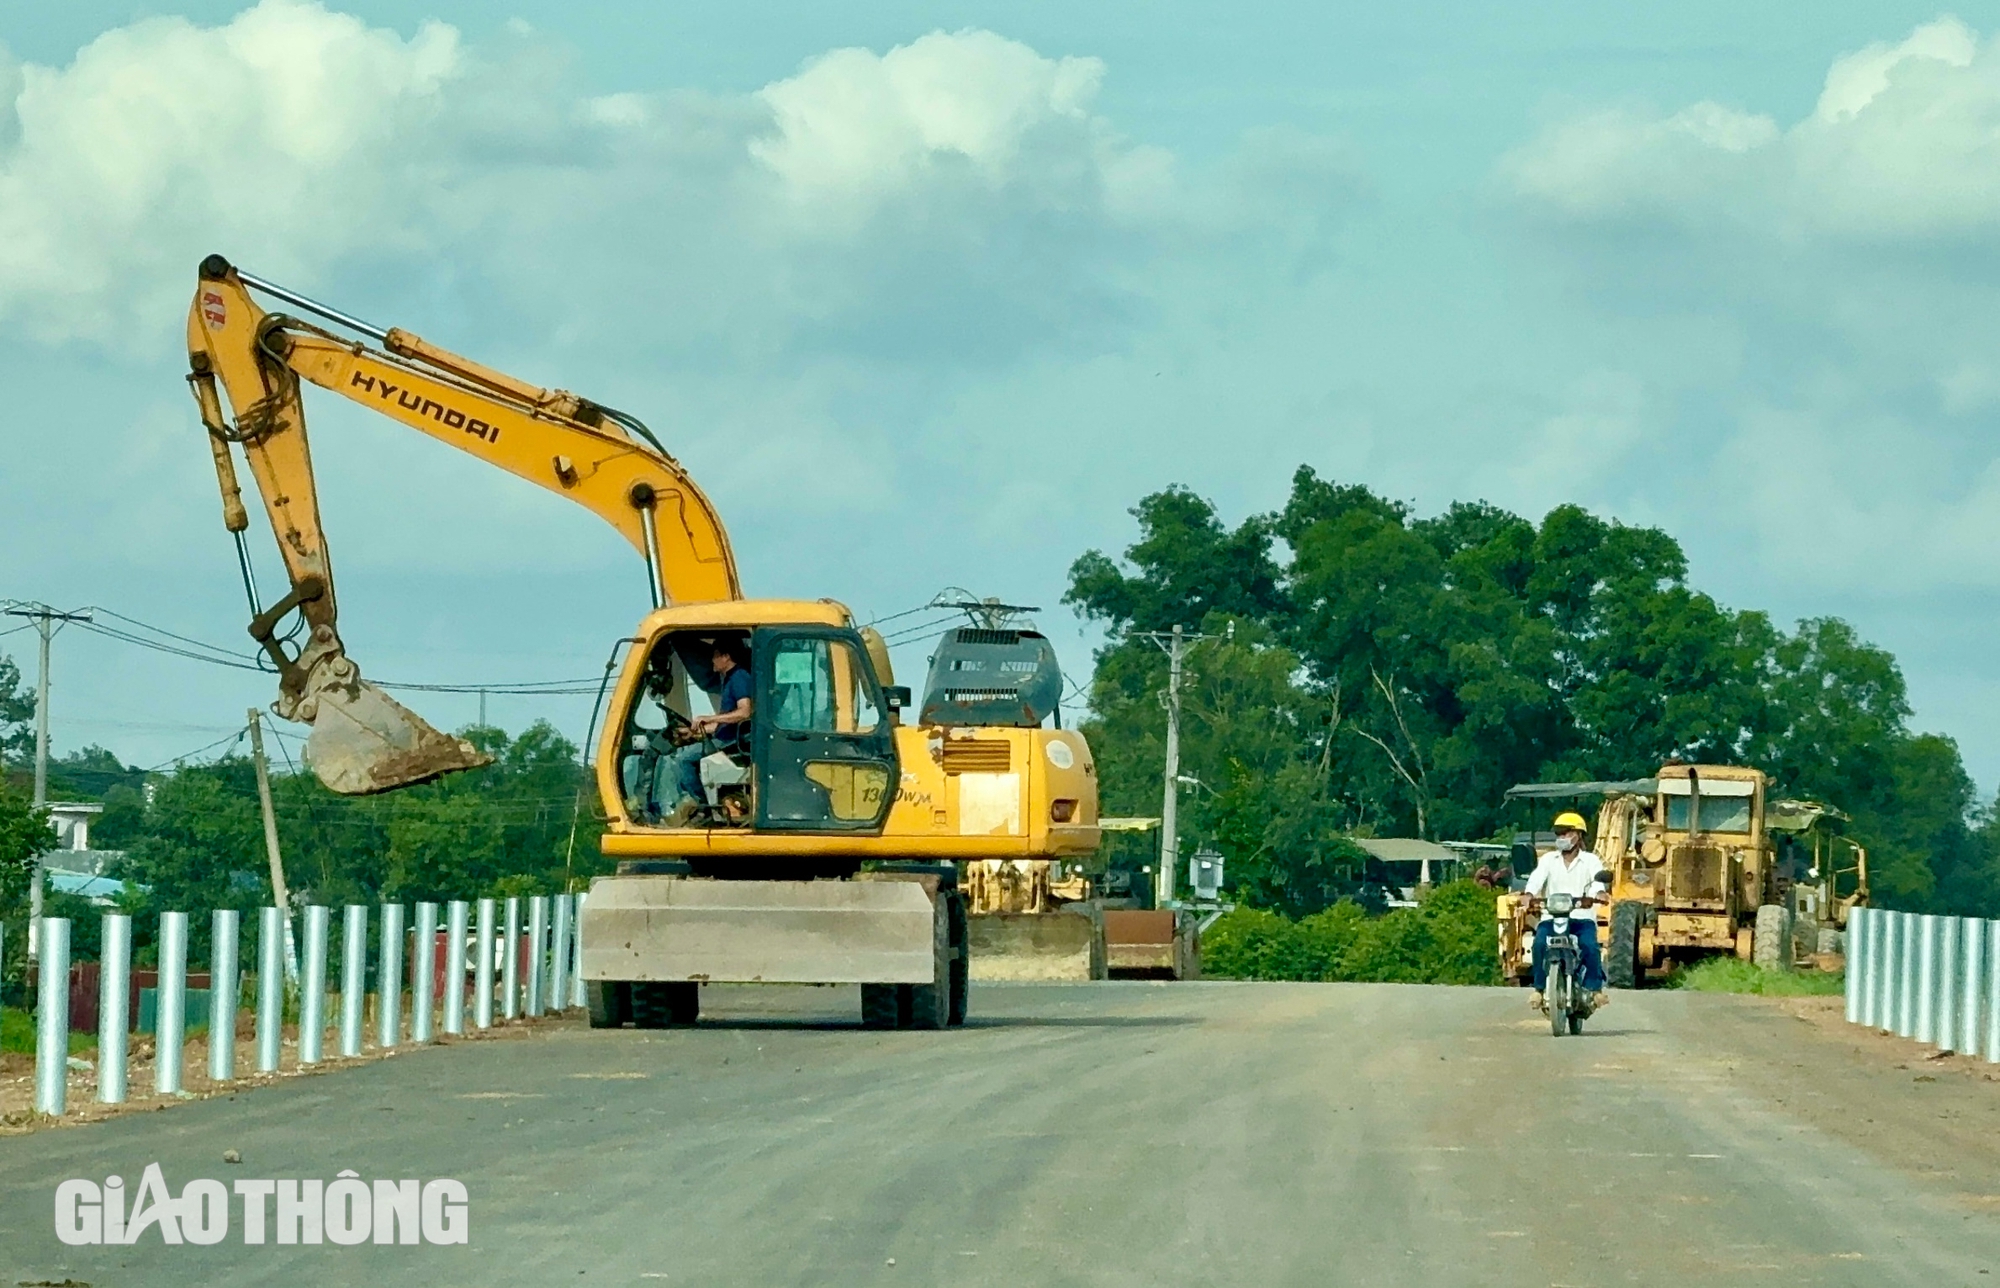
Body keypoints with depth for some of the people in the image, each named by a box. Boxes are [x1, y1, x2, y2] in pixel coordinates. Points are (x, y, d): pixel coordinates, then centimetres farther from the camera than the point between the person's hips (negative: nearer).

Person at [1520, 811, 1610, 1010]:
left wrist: (1596, 893, -35)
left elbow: (1598, 878, -10)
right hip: (1551, 916, 2)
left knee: (1589, 945, -29)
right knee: (1540, 944, -27)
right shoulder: (1548, 859, 16)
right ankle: (1539, 988, -16)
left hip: (1582, 917, -1)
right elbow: (1538, 877, -4)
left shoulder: (1590, 861, 11)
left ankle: (1595, 988, -13)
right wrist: (1529, 892, -27)